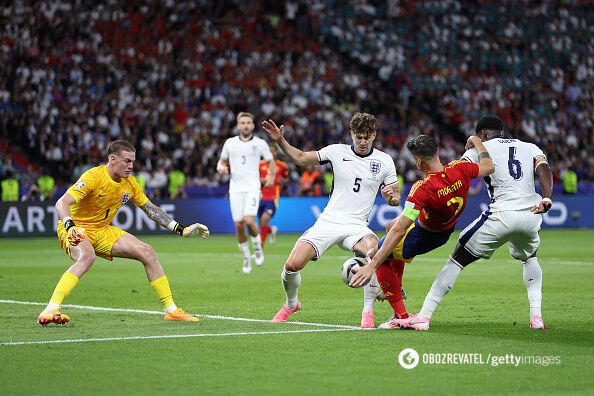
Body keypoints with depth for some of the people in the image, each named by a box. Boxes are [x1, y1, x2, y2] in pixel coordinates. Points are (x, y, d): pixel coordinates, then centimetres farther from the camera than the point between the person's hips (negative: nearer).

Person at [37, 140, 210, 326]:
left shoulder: (129, 183, -2)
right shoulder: (94, 177, -24)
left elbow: (151, 209, 10)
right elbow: (62, 203, -31)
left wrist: (182, 230, 3)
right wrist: (71, 227, -50)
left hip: (102, 230, 7)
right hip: (75, 230, -7)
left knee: (147, 253, -2)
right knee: (87, 256, -40)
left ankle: (171, 310, 7)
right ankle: (50, 311, -46)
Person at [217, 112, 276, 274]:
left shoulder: (260, 143, 3)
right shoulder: (230, 142, 8)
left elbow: (271, 162, 11)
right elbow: (222, 161, 17)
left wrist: (271, 177, -7)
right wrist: (222, 168, -6)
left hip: (252, 188, -2)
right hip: (235, 189, 3)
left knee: (249, 221, -20)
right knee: (238, 225, -1)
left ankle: (257, 247, 8)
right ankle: (246, 258, 17)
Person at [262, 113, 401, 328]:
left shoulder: (384, 161, 3)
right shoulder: (337, 151, 3)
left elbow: (396, 199, 8)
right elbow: (301, 158, 9)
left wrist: (392, 195, -16)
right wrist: (280, 140, -6)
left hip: (357, 227, -1)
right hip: (328, 220, 1)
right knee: (292, 265, -13)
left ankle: (368, 312, -22)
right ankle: (290, 304, 21)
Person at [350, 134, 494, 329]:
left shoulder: (422, 189, -37)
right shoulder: (459, 169, -22)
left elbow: (399, 231, -38)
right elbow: (488, 167, 0)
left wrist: (372, 266, -37)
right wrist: (476, 141, 17)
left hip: (424, 236, -8)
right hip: (445, 231, 8)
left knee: (375, 255, 4)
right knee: (392, 225, 30)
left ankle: (401, 316, 4)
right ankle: (396, 289, 43)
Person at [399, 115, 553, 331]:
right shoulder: (530, 148, 22)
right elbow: (544, 168, 1)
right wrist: (546, 198, -13)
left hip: (502, 214, -4)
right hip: (531, 214, 4)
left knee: (457, 259, 4)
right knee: (529, 258, 34)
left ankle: (423, 316, -1)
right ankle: (536, 316, 20)